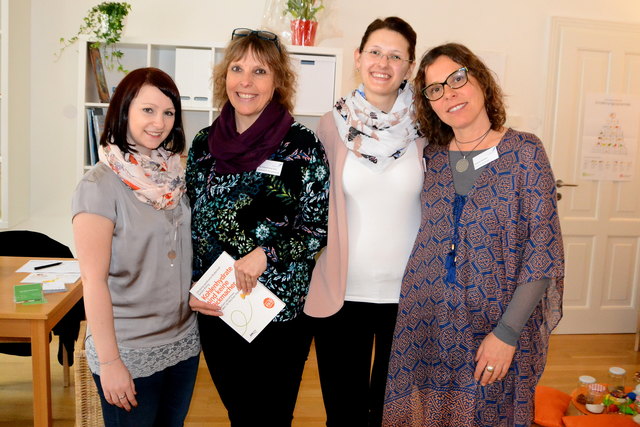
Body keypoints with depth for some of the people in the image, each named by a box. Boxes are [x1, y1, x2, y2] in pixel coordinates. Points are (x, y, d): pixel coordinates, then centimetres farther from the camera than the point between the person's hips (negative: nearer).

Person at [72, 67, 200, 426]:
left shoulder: (176, 175, 3)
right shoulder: (100, 185, -15)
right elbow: (93, 280, -16)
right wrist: (110, 362, -16)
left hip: (184, 342, 6)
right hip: (130, 353, -6)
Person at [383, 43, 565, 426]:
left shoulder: (524, 151, -8)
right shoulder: (431, 157, 3)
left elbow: (543, 251, -11)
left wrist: (507, 333, -15)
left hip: (496, 326, -3)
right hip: (427, 323, 3)